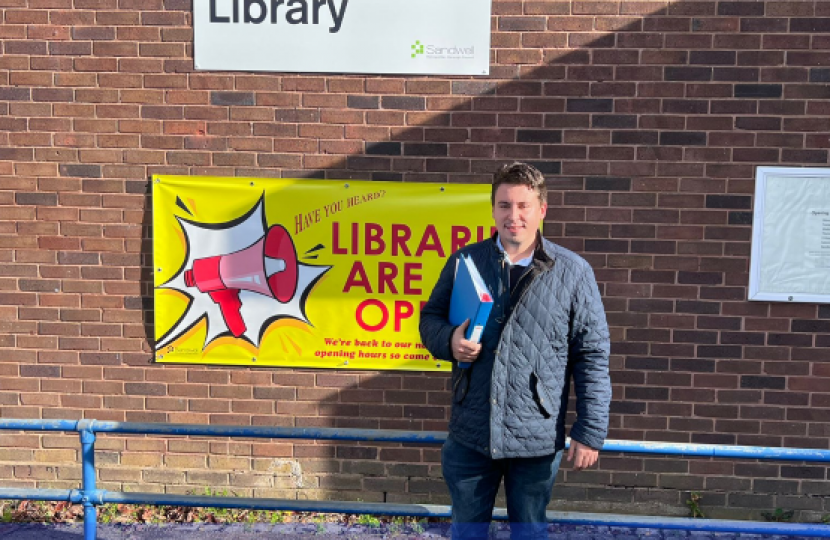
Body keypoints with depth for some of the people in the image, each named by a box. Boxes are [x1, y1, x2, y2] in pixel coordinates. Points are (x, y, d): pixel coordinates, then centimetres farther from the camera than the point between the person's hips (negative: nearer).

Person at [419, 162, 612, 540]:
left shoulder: (573, 272, -7)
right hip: (470, 433, 2)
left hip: (538, 438, -2)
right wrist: (449, 340, -12)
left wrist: (591, 432, -7)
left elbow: (592, 357, -5)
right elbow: (430, 317, 11)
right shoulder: (465, 262, 0)